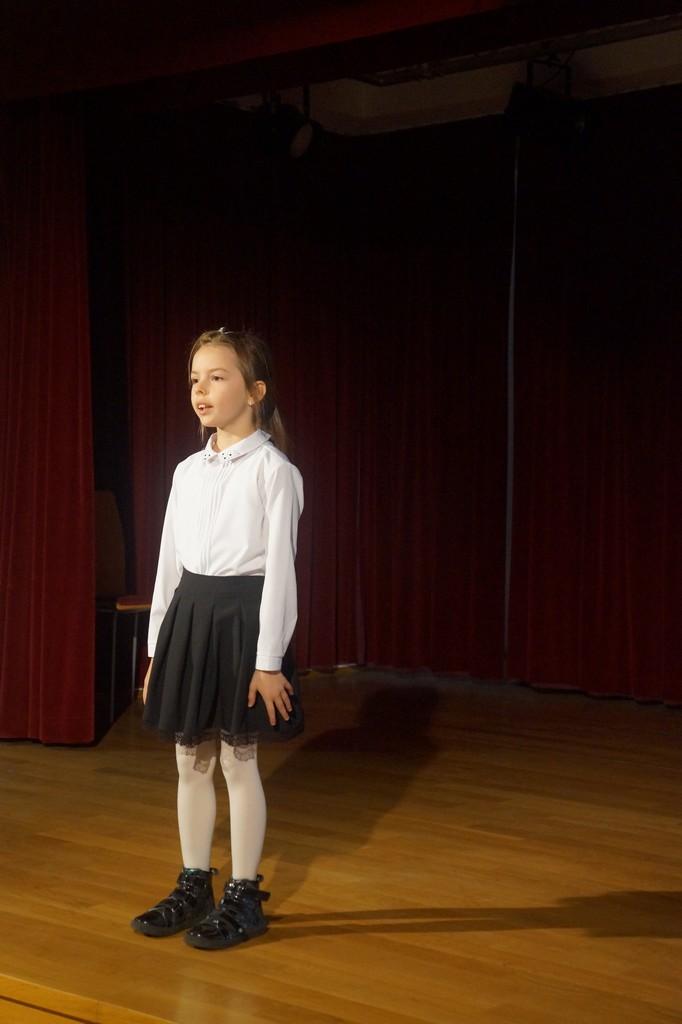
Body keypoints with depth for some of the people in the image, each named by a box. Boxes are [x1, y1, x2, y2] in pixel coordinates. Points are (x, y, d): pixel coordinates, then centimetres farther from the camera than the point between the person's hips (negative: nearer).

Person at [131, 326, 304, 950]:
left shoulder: (273, 470, -9)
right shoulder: (188, 471, 10)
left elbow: (279, 567, -12)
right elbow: (170, 562, 12)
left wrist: (270, 660, -14)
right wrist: (157, 646, 11)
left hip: (243, 615, -6)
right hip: (188, 615, 6)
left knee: (238, 759, 2)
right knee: (191, 759, 11)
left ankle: (244, 898, 15)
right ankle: (194, 887, 25)